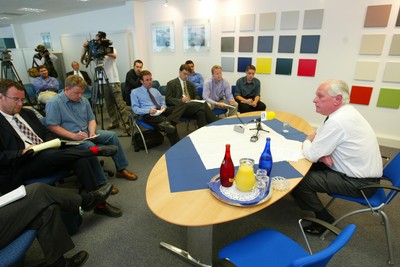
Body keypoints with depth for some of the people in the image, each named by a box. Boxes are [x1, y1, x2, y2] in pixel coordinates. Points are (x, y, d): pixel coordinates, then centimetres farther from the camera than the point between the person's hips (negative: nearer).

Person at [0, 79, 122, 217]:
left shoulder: (27, 113, 17)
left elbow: (46, 132, 21)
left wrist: (50, 142, -1)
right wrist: (23, 153, -22)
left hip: (47, 157, 6)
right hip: (18, 168, -5)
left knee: (80, 159, -20)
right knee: (50, 155, -36)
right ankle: (95, 150, -18)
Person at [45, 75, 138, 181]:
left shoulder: (84, 101, 8)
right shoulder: (54, 103, -11)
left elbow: (91, 119, 12)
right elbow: (52, 126, -15)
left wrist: (92, 132, -9)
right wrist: (74, 136, -24)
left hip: (87, 133, 7)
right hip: (69, 138, -6)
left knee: (111, 135, -9)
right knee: (90, 145, -34)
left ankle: (121, 169, -2)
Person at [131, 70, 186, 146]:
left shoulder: (155, 90, 27)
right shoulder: (135, 92, 10)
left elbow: (163, 102, 24)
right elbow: (135, 109, 0)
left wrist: (163, 106, -2)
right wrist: (148, 110, -18)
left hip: (161, 112, 6)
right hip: (148, 115, -6)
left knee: (182, 106, -23)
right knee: (170, 125, -36)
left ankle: (166, 123, -45)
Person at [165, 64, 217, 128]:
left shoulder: (190, 84, 25)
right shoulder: (171, 83, 8)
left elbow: (197, 96, 23)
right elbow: (168, 99, -1)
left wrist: (195, 100, -3)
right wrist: (181, 100, -19)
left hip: (191, 105, 5)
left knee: (201, 112, -33)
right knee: (203, 105, -31)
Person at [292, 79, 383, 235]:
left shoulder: (337, 122, -29)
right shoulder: (345, 111, 1)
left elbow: (310, 155, -24)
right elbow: (317, 135, 12)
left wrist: (307, 142, -2)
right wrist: (321, 152, -8)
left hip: (359, 183, -9)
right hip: (363, 171, 9)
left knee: (298, 181, -13)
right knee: (310, 166, 11)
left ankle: (324, 219, 9)